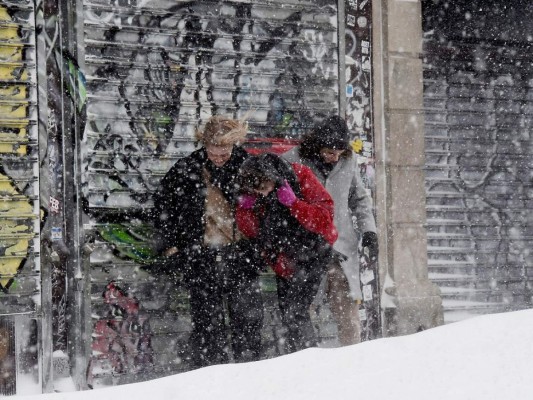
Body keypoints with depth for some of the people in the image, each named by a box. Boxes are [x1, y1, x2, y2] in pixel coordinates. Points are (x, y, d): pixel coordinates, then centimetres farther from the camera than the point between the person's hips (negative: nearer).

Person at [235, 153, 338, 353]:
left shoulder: (300, 177, -18)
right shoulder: (252, 191, -6)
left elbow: (325, 218, -21)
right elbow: (251, 231, 2)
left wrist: (293, 203, -32)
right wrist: (245, 207, -17)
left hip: (313, 252, -6)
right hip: (284, 260, 6)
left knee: (295, 310, -16)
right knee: (288, 314, 10)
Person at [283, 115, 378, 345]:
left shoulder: (348, 161, 6)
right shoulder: (291, 162, -6)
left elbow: (360, 199, 19)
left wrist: (368, 231, 8)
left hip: (341, 248, 3)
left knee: (347, 310, 0)